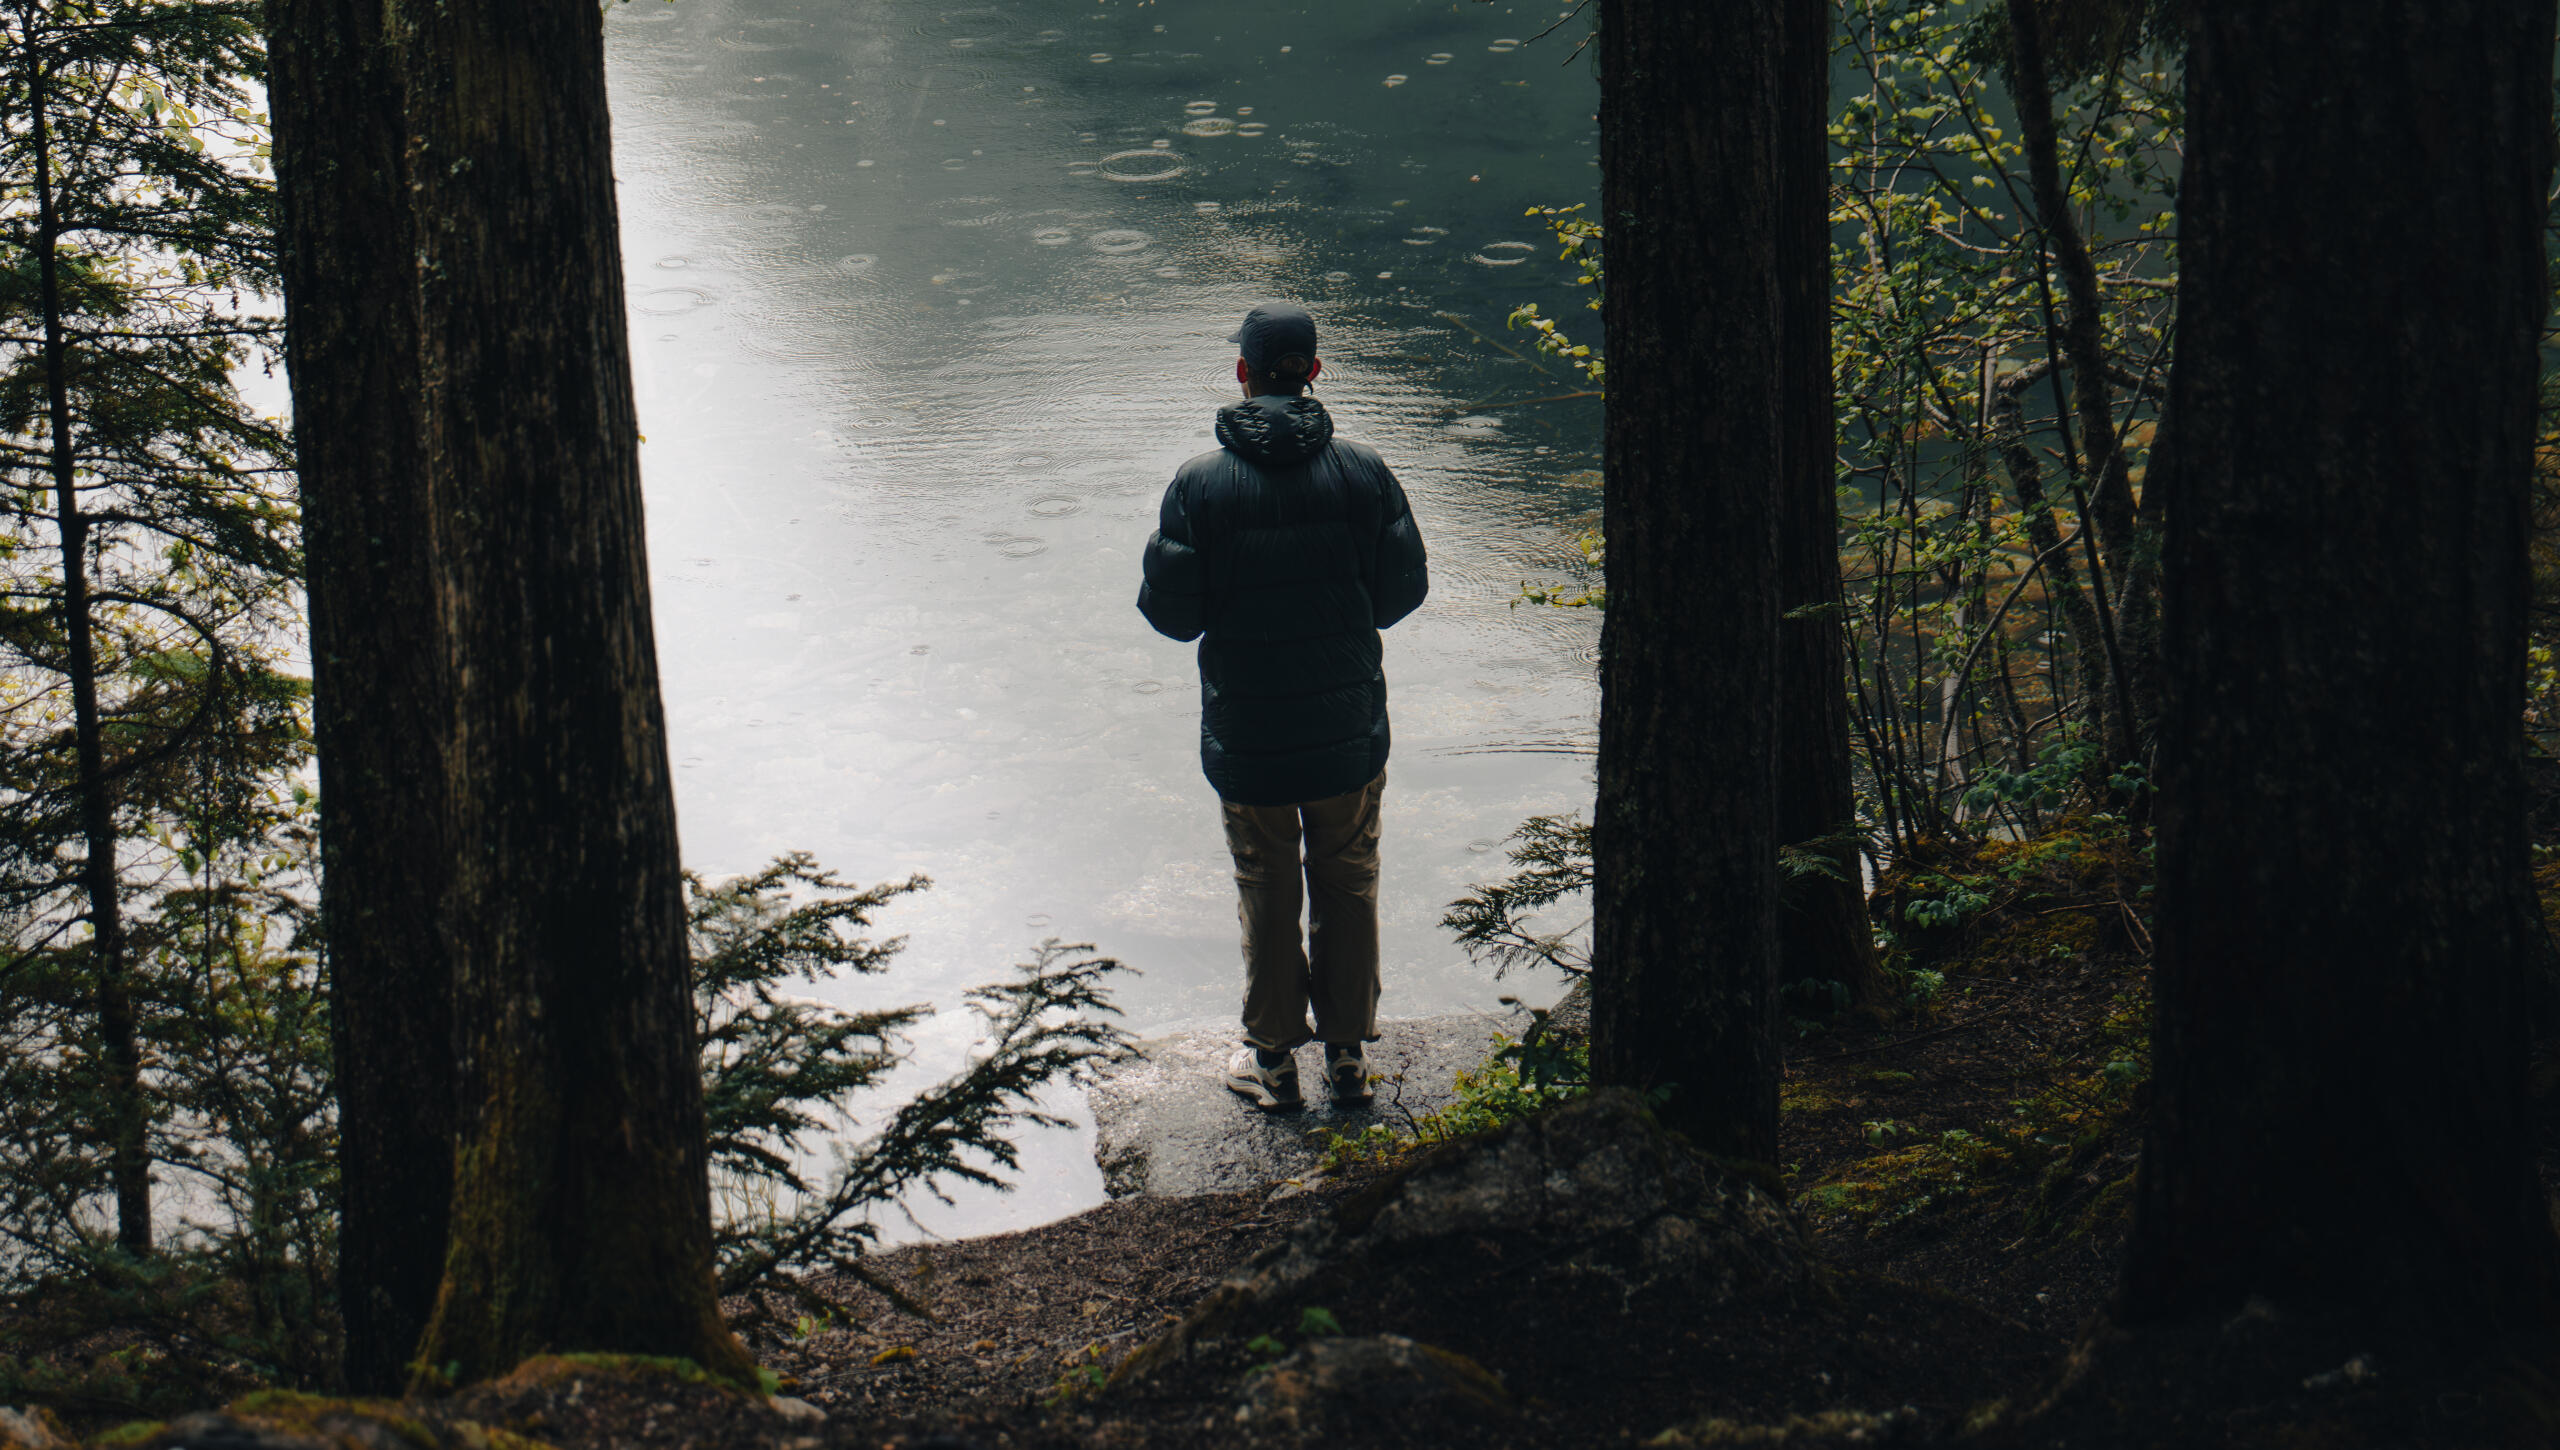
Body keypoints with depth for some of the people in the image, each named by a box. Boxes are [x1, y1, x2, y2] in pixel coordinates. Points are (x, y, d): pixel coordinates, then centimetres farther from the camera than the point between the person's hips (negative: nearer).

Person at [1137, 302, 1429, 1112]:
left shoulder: (1199, 485, -13)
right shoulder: (1362, 473, -9)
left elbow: (1171, 612, -11)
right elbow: (1403, 591, -5)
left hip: (1245, 732, -1)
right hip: (1348, 726, 1)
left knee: (1266, 892, 13)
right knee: (1348, 884, 16)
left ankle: (1272, 1058, 22)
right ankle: (1348, 1052, 23)